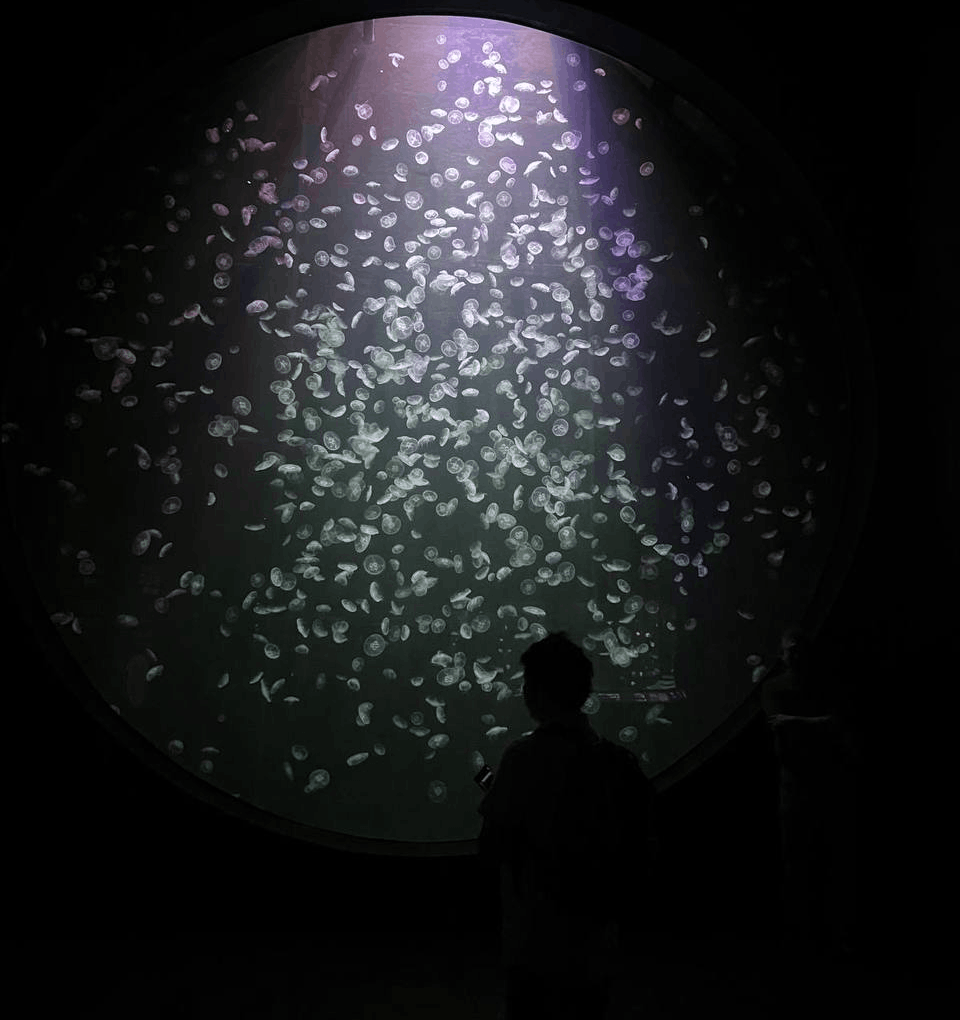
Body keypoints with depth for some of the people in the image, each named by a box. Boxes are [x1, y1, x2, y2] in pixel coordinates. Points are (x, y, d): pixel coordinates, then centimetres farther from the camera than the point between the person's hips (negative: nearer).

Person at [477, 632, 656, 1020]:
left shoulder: (527, 755, -17)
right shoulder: (619, 759, -1)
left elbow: (492, 848, -13)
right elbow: (639, 850, 6)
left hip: (536, 943, -5)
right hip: (596, 945, 5)